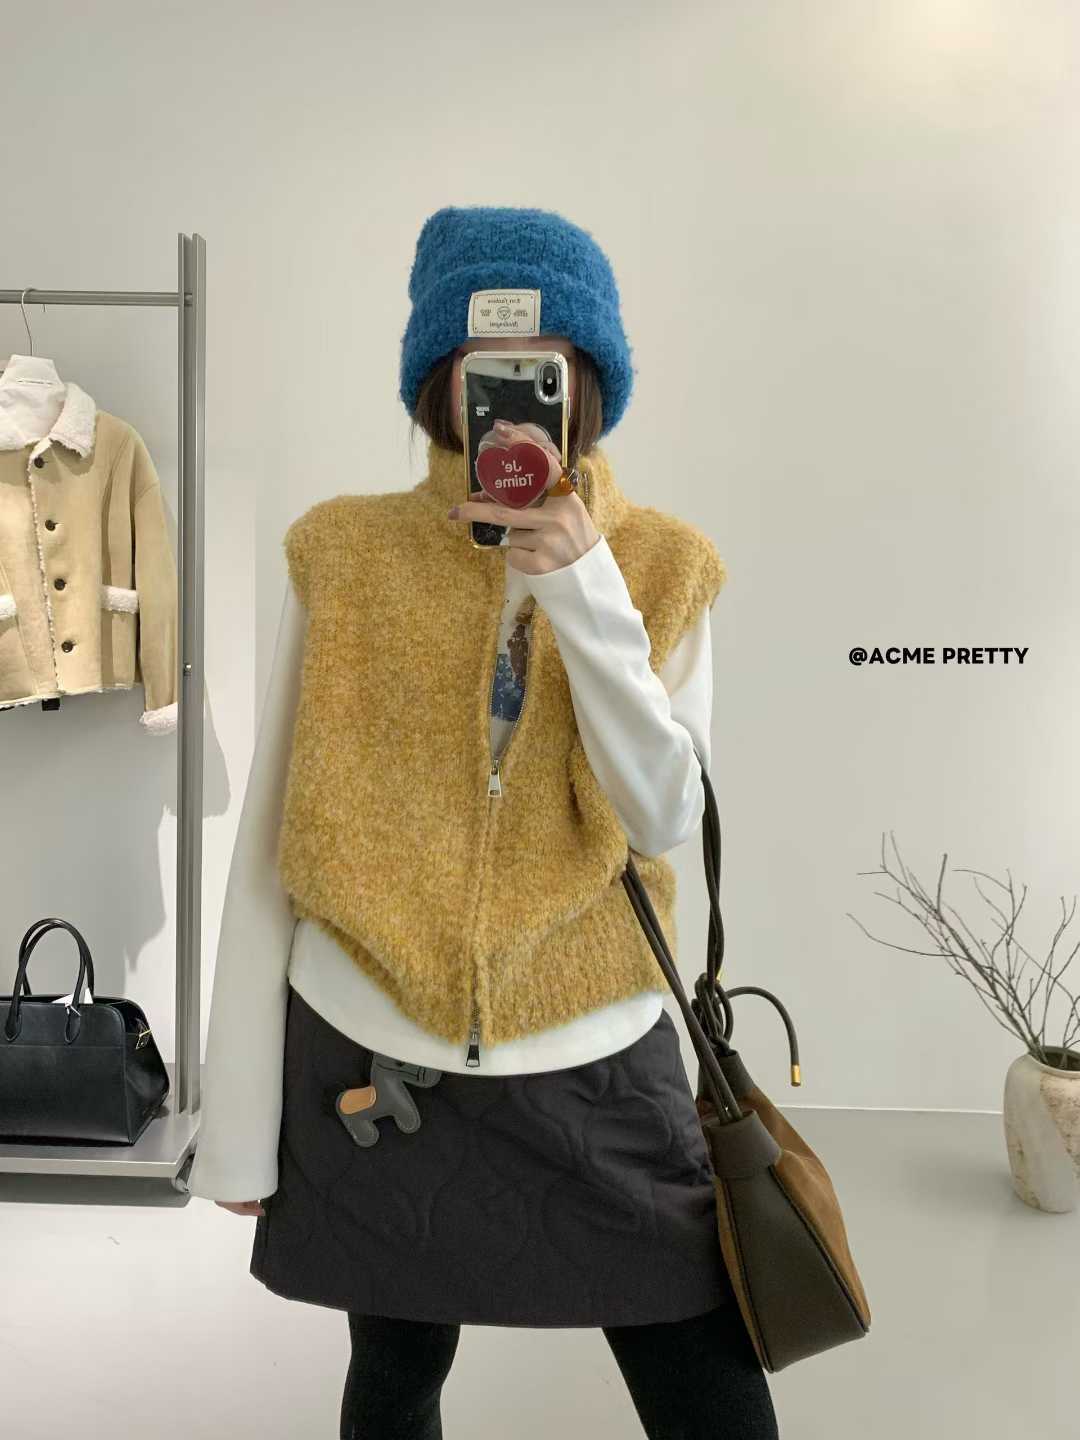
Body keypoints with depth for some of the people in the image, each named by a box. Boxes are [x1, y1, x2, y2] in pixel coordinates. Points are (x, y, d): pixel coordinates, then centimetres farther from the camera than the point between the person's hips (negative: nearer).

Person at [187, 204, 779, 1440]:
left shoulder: (665, 563, -1)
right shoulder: (341, 552, -4)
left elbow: (664, 819, -9)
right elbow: (269, 843, -3)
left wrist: (583, 587, -20)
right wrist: (239, 1121, -1)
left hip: (596, 1072, 1)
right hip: (372, 1066, 0)